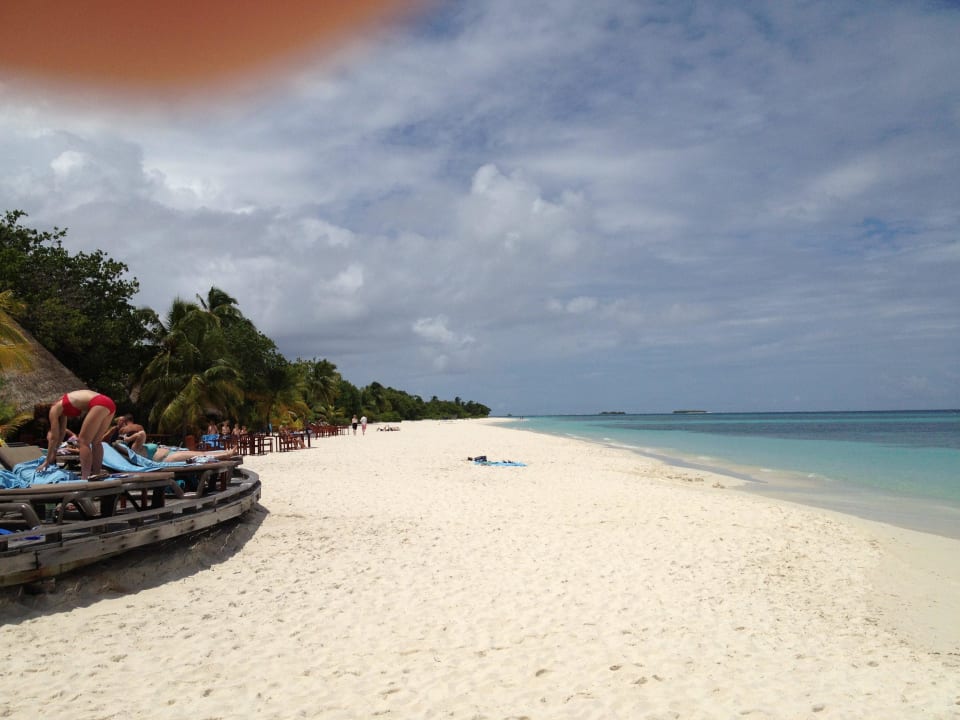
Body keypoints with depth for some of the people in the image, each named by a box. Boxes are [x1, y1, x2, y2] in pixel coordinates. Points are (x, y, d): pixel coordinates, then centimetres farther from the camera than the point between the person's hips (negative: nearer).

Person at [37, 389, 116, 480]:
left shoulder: (54, 410, 10)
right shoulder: (62, 407, 31)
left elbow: (54, 438, 12)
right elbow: (62, 432, 40)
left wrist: (47, 461, 20)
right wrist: (54, 452, 49)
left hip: (99, 404, -8)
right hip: (109, 404, 8)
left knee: (83, 441, 1)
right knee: (96, 442, 19)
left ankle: (85, 479, -2)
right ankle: (97, 475, 22)